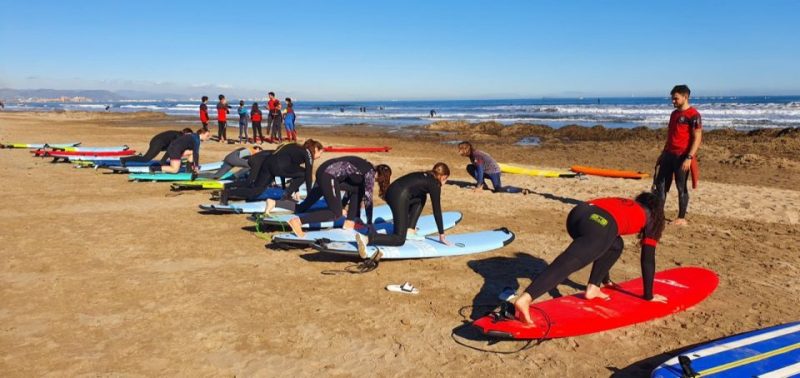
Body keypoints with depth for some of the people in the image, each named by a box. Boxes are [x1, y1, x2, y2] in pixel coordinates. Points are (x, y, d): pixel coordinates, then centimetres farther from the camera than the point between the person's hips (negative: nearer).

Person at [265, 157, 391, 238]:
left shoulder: (366, 169, 20)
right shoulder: (371, 173, -4)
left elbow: (351, 187, 31)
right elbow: (368, 199, -6)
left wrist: (343, 205, 39)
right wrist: (369, 224, 0)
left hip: (325, 173, 9)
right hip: (328, 175, -9)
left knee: (359, 189, 17)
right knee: (336, 213, -8)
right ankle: (297, 221, -20)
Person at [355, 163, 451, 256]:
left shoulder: (424, 176, 31)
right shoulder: (435, 184, 9)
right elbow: (437, 210, 9)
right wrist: (442, 235, 16)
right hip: (399, 196, -8)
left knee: (421, 198, 30)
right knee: (399, 240, -3)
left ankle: (410, 231, 23)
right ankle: (367, 239, -26)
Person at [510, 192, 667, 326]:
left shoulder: (626, 204, 44)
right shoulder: (649, 218, 29)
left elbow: (606, 242, 50)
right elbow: (648, 261, 27)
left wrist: (605, 280, 59)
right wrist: (648, 295, 38)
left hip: (578, 213, 6)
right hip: (601, 224, -6)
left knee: (614, 245, 31)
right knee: (565, 265, -18)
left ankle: (593, 288, 20)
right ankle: (524, 300, -36)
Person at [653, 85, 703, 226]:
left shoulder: (693, 115, -10)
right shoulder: (674, 113, 15)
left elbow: (697, 138, -15)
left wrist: (689, 157, -21)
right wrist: (663, 153, 20)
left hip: (682, 156, -8)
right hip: (669, 154, 8)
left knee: (681, 187, 0)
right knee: (660, 183, 6)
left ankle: (681, 218, 10)